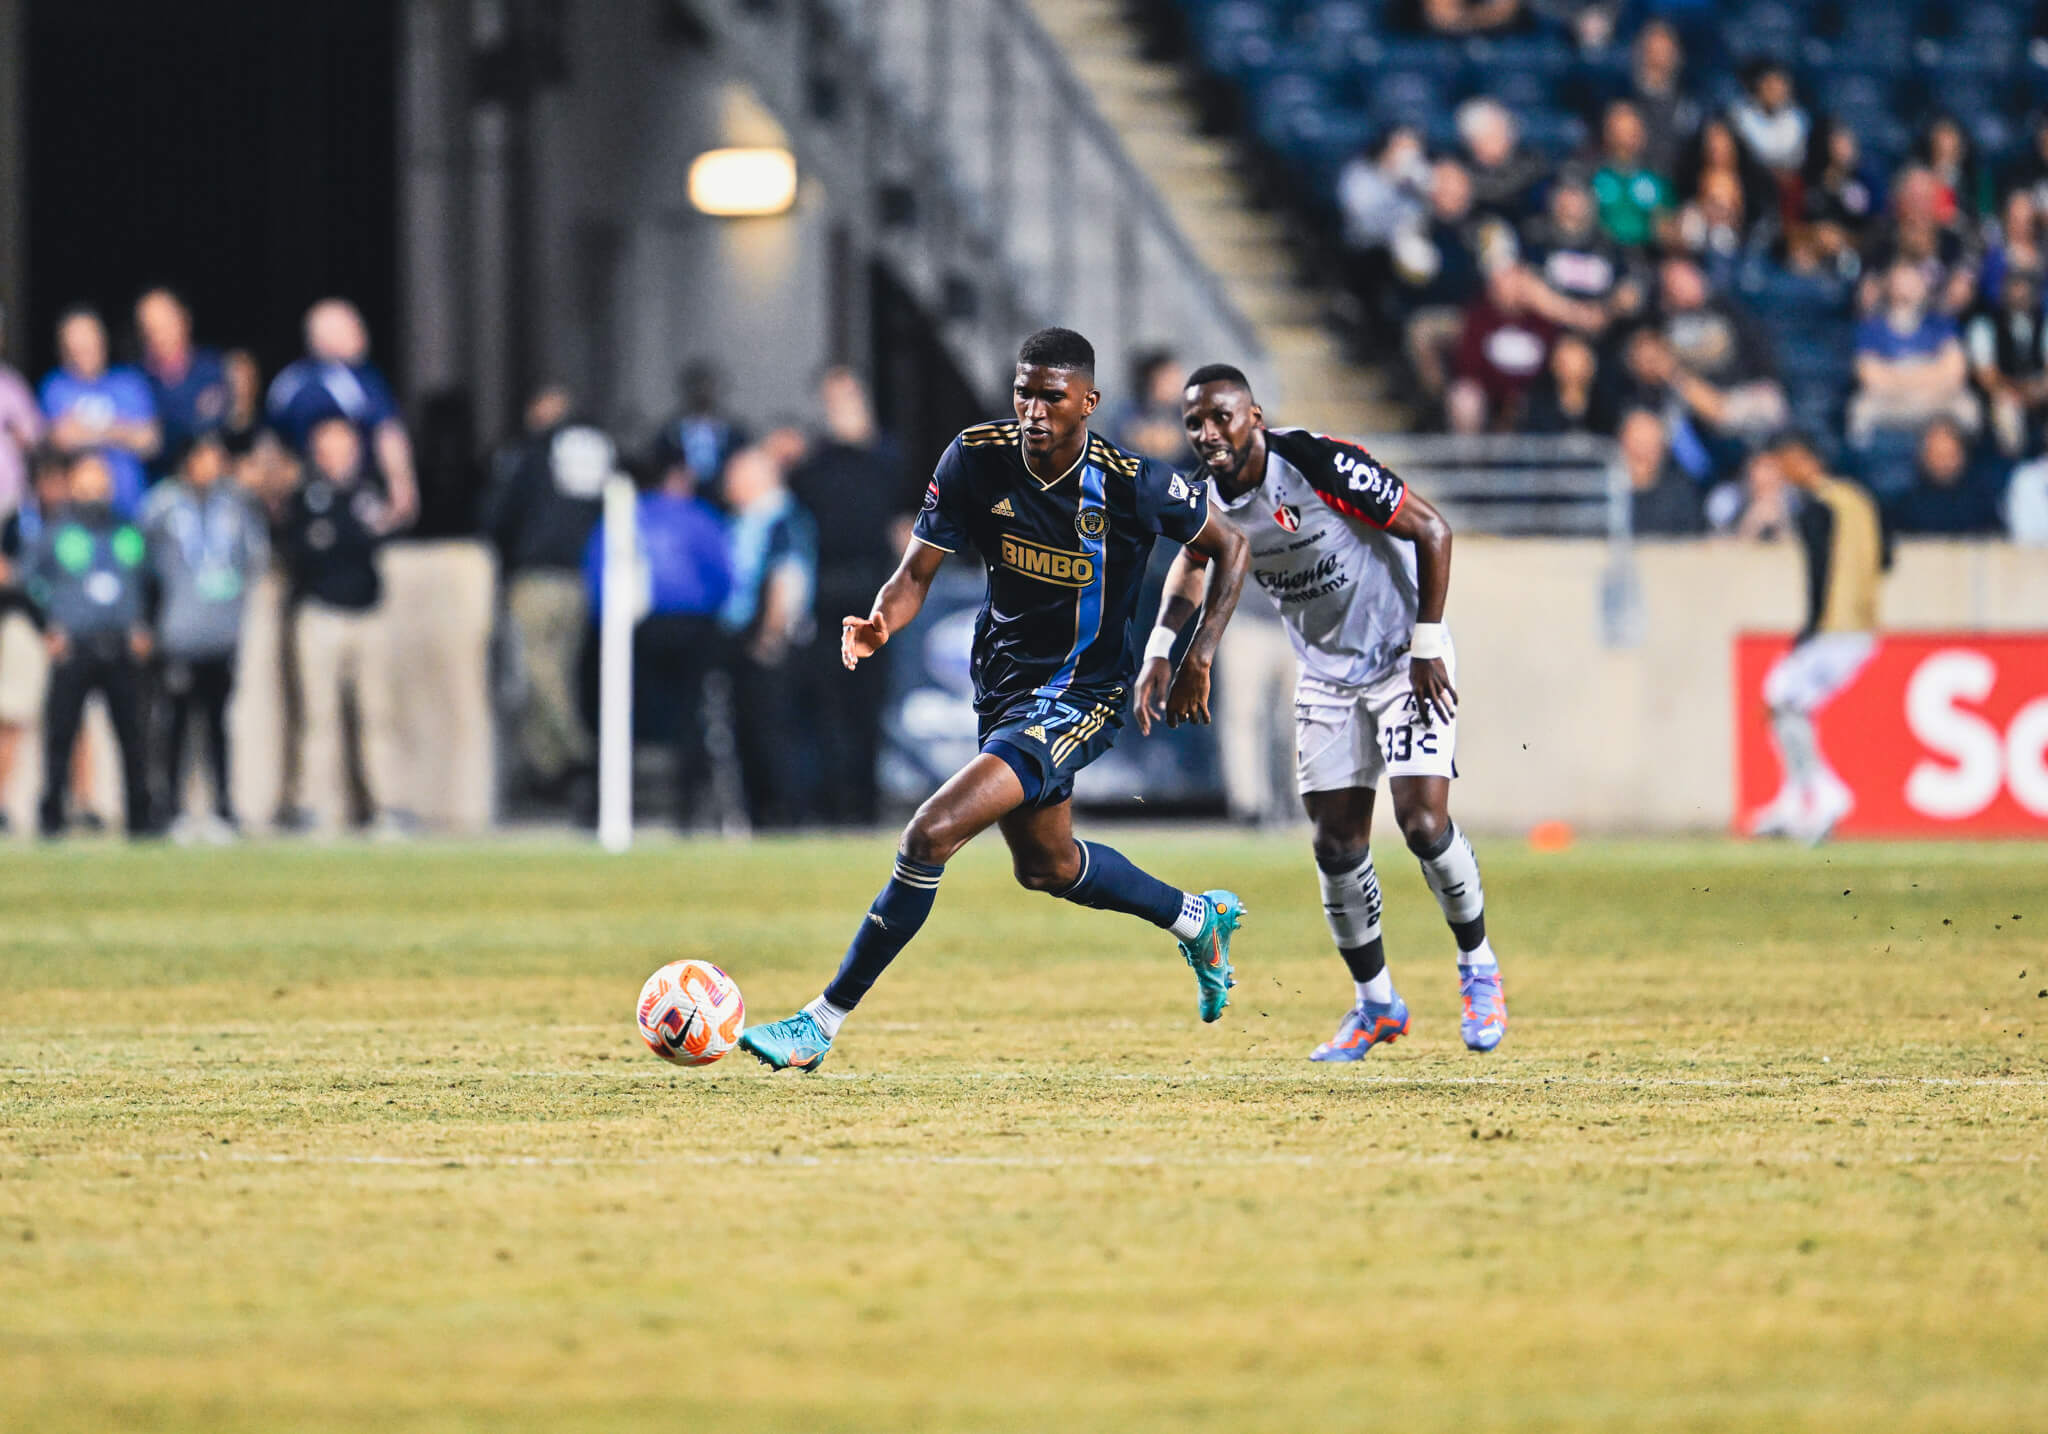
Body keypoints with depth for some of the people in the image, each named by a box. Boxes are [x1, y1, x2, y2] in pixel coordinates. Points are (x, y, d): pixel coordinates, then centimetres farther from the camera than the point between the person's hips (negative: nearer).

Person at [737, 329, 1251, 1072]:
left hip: (1079, 697, -7)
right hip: (1004, 685, 7)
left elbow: (1227, 547, -1)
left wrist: (1199, 658, -8)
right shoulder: (976, 459, -11)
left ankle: (823, 1023, -13)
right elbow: (918, 570, -7)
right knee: (1046, 865, 27)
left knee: (932, 835, -21)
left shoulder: (1133, 485, -19)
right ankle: (1198, 920, 53)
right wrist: (881, 623, -29)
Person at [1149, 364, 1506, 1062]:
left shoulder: (1321, 465, -26)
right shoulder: (1207, 500, -7)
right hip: (1326, 677, 6)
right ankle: (1375, 1003, 18)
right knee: (1337, 842, 2)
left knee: (1423, 821, -16)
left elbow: (1432, 529, -18)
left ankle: (1478, 966, 7)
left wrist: (1428, 644, -18)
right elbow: (1191, 560, 18)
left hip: (1404, 660, -6)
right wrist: (1160, 650, 8)